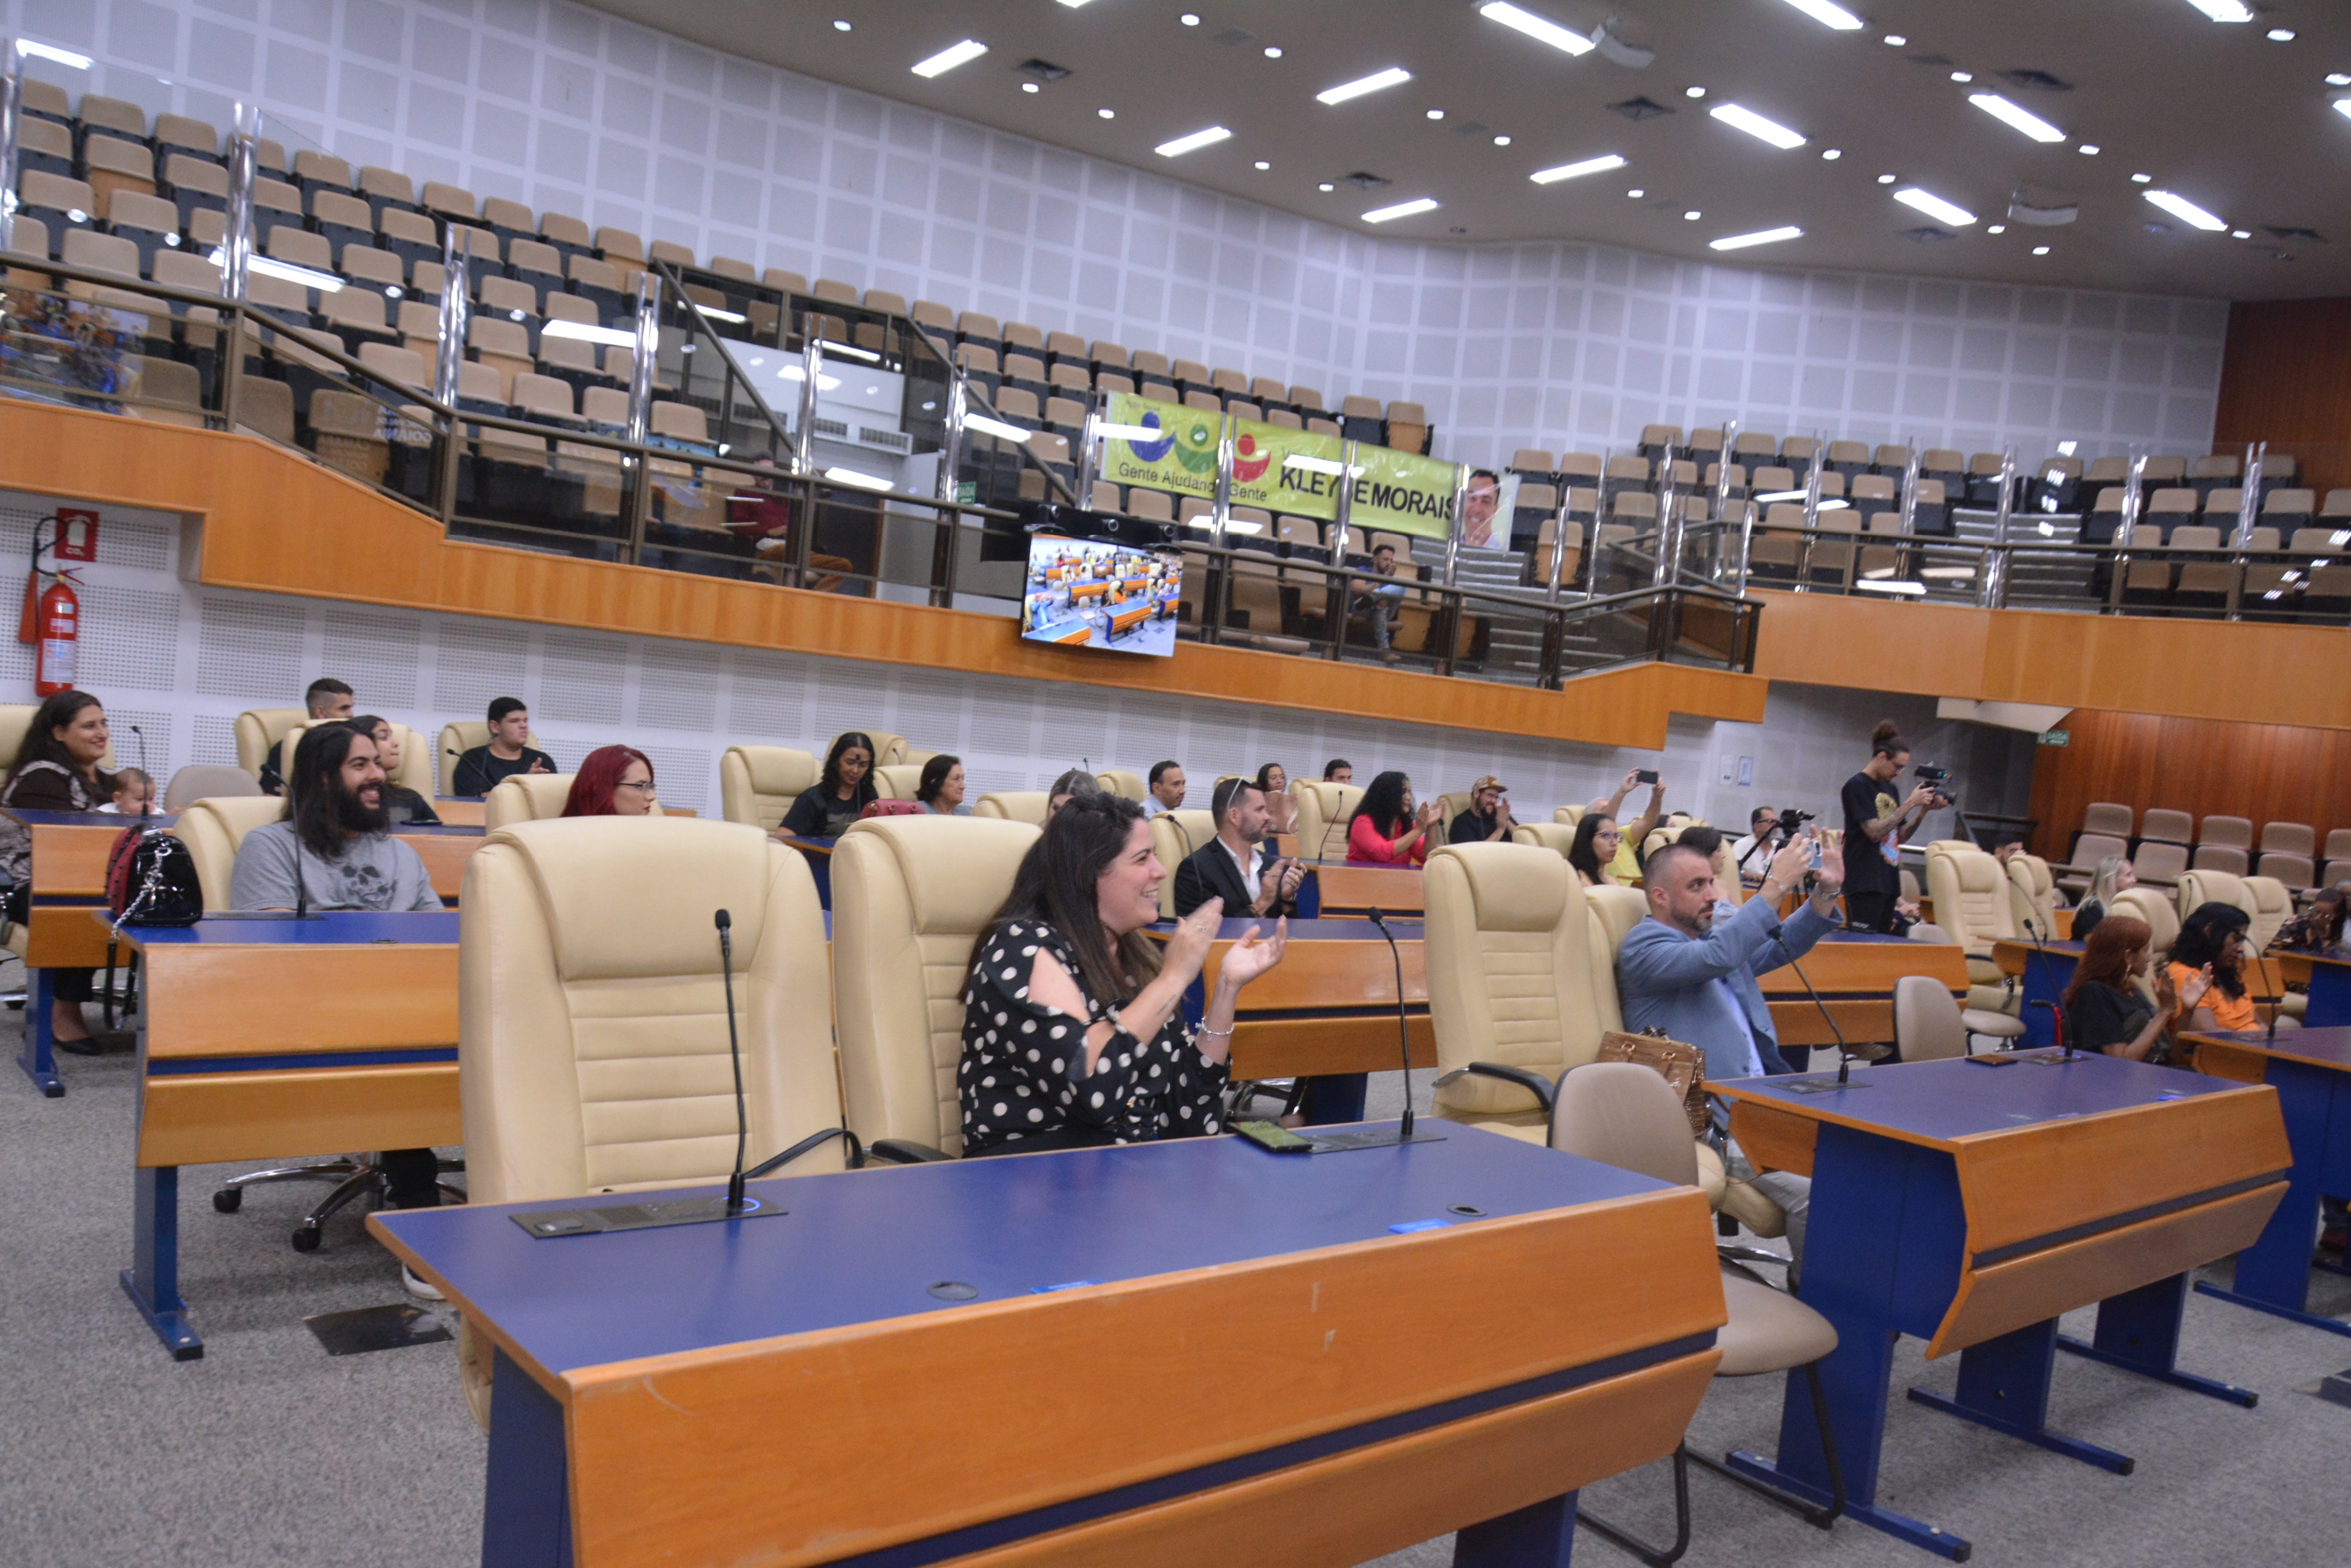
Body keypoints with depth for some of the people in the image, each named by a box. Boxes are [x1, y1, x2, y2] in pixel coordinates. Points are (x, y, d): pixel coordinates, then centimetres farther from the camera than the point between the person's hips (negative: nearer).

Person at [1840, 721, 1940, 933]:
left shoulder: (1890, 788, 16)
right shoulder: (1857, 786, -8)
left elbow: (1901, 835, 18)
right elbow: (1875, 831, -17)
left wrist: (1924, 810, 5)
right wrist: (1910, 803, -14)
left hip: (1889, 882, 8)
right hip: (1865, 882, -8)